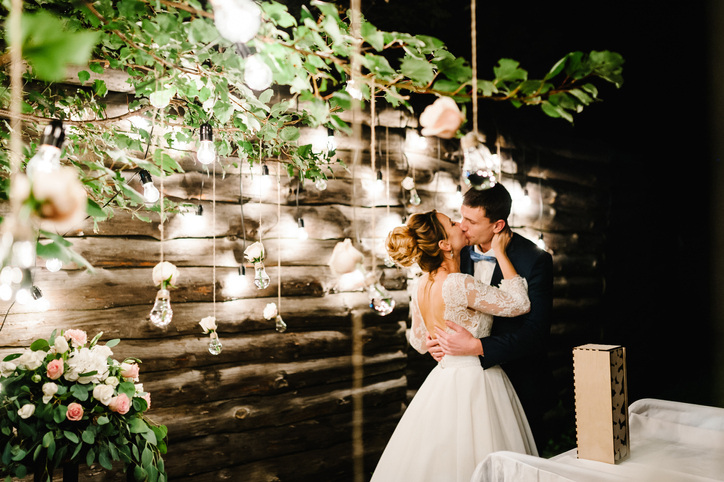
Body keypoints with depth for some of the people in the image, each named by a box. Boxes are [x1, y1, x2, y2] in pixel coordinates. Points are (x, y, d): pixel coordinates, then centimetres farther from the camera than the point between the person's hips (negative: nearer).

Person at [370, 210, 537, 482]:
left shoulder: (421, 286, 1)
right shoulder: (458, 284, -23)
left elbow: (419, 342, 13)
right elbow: (519, 303, -17)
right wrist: (500, 253, -11)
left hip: (442, 380, 8)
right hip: (474, 386, -8)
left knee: (442, 460, 17)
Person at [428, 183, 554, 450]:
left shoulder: (535, 261, -16)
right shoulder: (459, 252, -1)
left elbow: (535, 332, -21)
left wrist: (476, 346, -29)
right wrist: (433, 339, -10)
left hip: (520, 388, -4)